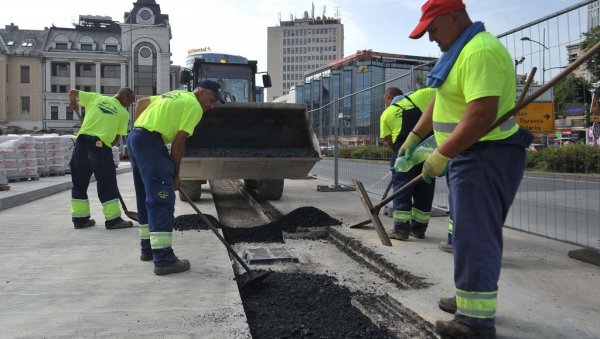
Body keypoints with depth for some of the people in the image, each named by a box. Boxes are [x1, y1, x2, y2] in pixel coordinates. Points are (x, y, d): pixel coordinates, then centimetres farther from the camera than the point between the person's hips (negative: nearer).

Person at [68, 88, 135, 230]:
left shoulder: (96, 97, 14)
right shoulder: (124, 113, 6)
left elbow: (72, 92, 20)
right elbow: (116, 138, 4)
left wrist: (73, 101, 39)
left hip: (82, 141, 4)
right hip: (101, 145, -4)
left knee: (79, 182, 14)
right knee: (107, 184, 5)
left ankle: (80, 218, 20)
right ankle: (113, 219, 7)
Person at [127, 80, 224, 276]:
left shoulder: (175, 95, 24)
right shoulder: (194, 106, -3)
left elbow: (141, 102, 27)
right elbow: (178, 142, -8)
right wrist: (175, 174, 0)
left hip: (134, 137, 10)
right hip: (150, 142, -10)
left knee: (146, 197, 16)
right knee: (162, 199, -11)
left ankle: (148, 248, 26)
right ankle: (163, 259, -12)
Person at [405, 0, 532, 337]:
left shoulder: (481, 51, -19)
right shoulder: (461, 50, 16)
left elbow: (482, 115, -29)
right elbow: (439, 101, 22)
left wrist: (441, 156, -24)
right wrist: (414, 137, 21)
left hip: (485, 159, -11)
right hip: (471, 157, 11)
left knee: (475, 236, -6)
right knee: (473, 233, 17)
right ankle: (473, 297, 31)